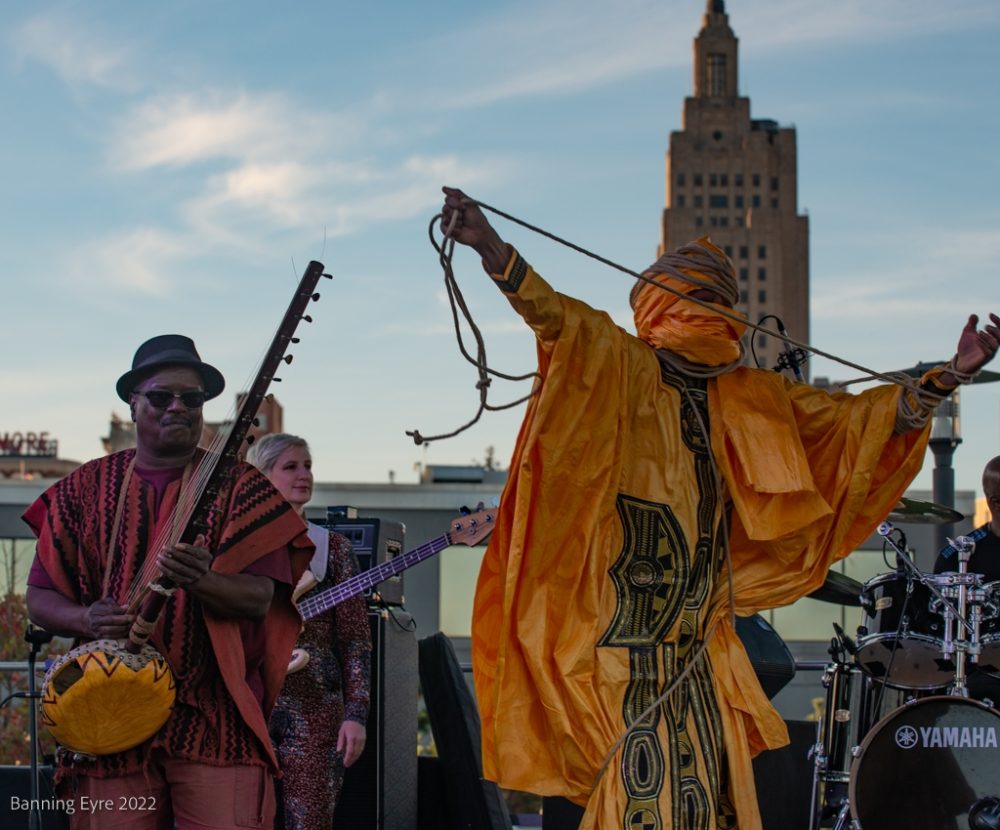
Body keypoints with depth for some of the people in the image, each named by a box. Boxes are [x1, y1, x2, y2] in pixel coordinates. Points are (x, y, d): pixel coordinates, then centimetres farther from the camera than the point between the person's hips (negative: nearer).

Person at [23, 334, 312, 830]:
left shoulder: (238, 486, 6)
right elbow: (40, 597, 12)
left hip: (216, 716, -2)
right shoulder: (85, 489, 12)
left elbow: (260, 598, -4)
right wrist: (87, 619, -10)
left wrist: (202, 582, -25)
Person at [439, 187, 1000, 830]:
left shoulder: (754, 401, 14)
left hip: (699, 645, 6)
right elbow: (557, 315, -20)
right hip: (627, 627, -6)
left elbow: (857, 417, 18)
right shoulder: (619, 368, -3)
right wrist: (488, 245, -36)